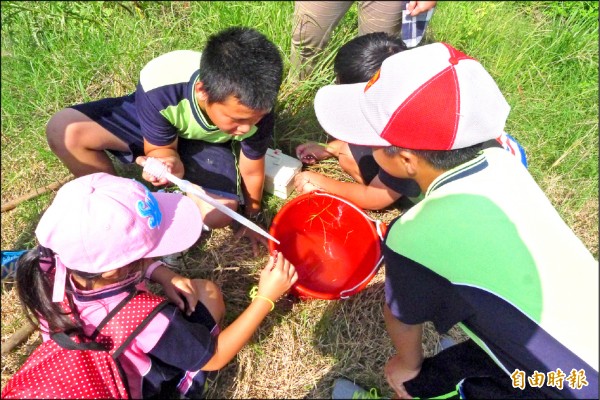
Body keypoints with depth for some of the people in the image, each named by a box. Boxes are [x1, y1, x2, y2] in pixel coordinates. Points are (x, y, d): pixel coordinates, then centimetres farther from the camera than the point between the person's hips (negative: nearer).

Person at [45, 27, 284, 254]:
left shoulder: (255, 107, -34)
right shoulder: (159, 86, -38)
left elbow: (252, 170, -15)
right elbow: (162, 149, -19)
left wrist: (252, 217, 0)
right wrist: (171, 166, -43)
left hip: (207, 142, 0)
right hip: (155, 118, 1)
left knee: (219, 214, -28)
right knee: (63, 130, -22)